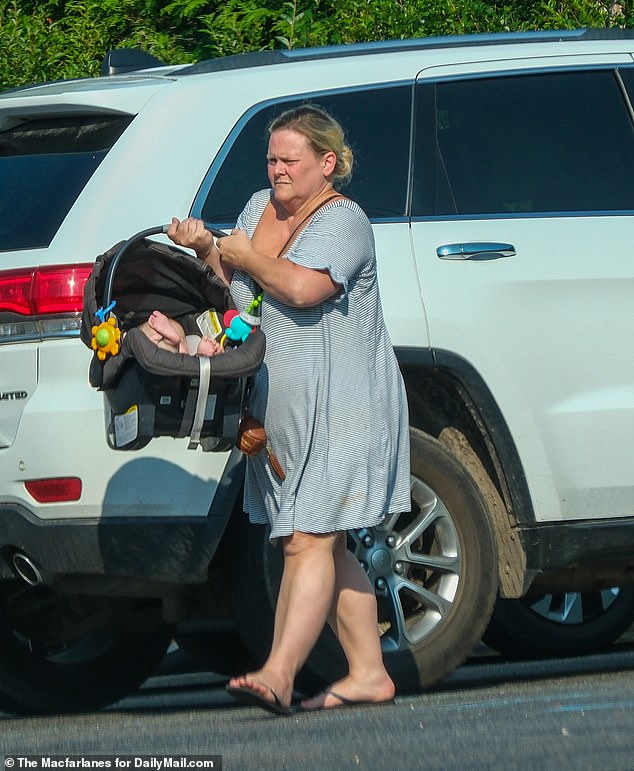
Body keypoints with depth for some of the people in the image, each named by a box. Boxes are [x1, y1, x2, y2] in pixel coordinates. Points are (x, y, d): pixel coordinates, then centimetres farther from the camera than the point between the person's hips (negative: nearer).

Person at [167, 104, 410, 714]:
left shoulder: (343, 220, -10)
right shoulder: (260, 207, 14)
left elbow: (302, 287, -27)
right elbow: (236, 294, 21)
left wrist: (245, 255, -11)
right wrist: (206, 252, 3)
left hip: (339, 406, -8)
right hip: (280, 407, 8)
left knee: (308, 539, -14)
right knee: (325, 547, 9)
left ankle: (277, 675, -23)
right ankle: (369, 673, 15)